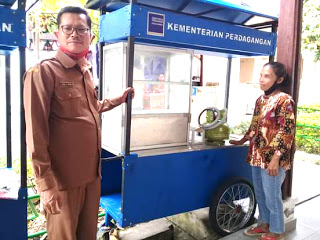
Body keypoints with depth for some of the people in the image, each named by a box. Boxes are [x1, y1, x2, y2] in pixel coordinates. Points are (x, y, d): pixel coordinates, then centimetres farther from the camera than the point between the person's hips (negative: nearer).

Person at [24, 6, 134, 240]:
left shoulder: (86, 72, 10)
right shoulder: (43, 72, -13)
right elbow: (36, 133, -17)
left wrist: (119, 99, 24)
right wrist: (46, 184, -18)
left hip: (92, 173, 7)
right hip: (63, 178, -7)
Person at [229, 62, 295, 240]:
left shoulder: (284, 100, -12)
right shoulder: (260, 99, 10)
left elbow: (286, 131, -17)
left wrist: (275, 159, -20)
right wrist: (242, 141, 27)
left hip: (272, 158, -7)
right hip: (257, 155, 8)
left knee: (272, 195, 5)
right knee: (260, 193, 18)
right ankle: (264, 223, 37)